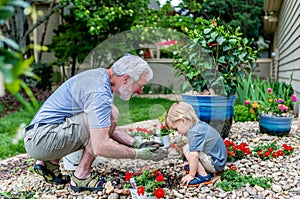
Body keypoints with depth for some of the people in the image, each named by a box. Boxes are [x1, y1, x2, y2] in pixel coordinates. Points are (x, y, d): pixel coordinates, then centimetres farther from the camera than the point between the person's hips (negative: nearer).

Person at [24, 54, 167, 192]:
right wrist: (138, 154, -15)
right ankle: (81, 177, -8)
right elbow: (100, 147, -28)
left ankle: (49, 162, 13)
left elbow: (107, 128, 17)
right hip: (42, 138, -10)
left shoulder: (100, 76, 9)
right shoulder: (99, 92, -23)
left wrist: (136, 143, 8)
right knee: (111, 114, -18)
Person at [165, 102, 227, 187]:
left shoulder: (194, 132, -24)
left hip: (215, 165, -10)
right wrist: (190, 162, 27)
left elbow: (194, 155, -30)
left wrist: (191, 175, -19)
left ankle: (203, 175, -13)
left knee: (187, 149, -14)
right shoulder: (200, 124, 5)